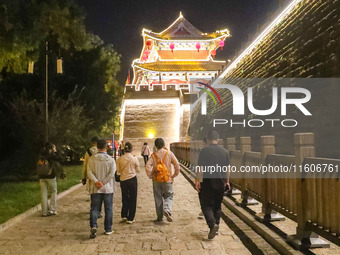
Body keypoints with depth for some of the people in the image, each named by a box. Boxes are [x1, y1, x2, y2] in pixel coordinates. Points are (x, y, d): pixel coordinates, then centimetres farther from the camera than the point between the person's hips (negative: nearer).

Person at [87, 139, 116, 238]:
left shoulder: (92, 159, -1)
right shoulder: (111, 159, -5)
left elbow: (89, 172, -10)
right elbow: (112, 173, -14)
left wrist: (96, 182, -15)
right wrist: (103, 182, -14)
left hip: (95, 189, 1)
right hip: (108, 188, -1)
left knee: (94, 208, 7)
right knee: (108, 209, 10)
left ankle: (93, 226, -12)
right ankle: (108, 229, 17)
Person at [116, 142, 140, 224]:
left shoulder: (120, 159, -7)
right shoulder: (134, 159, -11)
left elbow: (118, 170, 0)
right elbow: (137, 170, 0)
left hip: (123, 180, 2)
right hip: (132, 179, -2)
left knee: (124, 198, 19)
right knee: (132, 199, 9)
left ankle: (124, 216, 14)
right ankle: (130, 218, 12)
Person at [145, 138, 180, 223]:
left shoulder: (153, 155, -3)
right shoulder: (169, 153, -3)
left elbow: (147, 166, -12)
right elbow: (177, 165, -5)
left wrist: (151, 176, 0)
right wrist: (174, 175, 4)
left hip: (156, 180, 1)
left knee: (158, 198, 10)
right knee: (169, 197, 11)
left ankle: (159, 217, 14)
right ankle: (167, 210, -15)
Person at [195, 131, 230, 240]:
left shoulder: (204, 151, -8)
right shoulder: (224, 151, 5)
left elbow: (200, 168, -11)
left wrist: (197, 181, -3)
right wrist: (227, 181, 19)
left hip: (208, 182, -4)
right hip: (220, 182, 5)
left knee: (206, 205, 1)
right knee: (217, 204, 18)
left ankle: (212, 224, -18)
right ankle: (216, 224, 23)